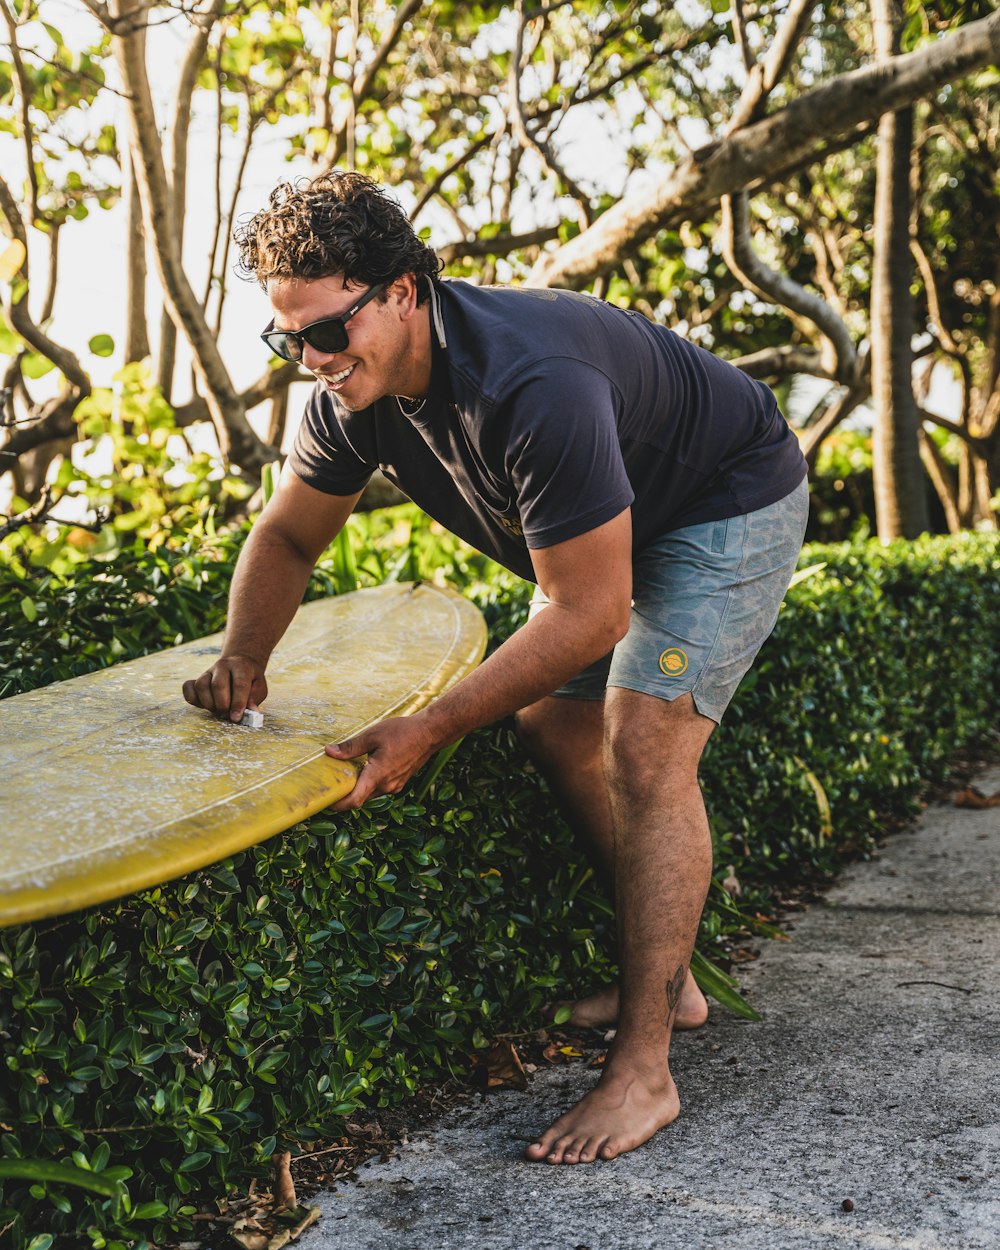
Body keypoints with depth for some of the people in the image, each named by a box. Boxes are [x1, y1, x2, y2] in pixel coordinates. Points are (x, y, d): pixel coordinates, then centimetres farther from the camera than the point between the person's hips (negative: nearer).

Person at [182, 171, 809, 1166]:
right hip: (610, 522, 9)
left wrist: (429, 730, -33)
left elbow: (590, 614, -35)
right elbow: (288, 533, 3)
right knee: (553, 730, 9)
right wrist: (243, 658, -14)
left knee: (644, 750, -20)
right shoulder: (351, 387, -15)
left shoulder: (534, 388, -40)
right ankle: (663, 979, 23)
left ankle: (643, 1070, -14)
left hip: (728, 506, -9)